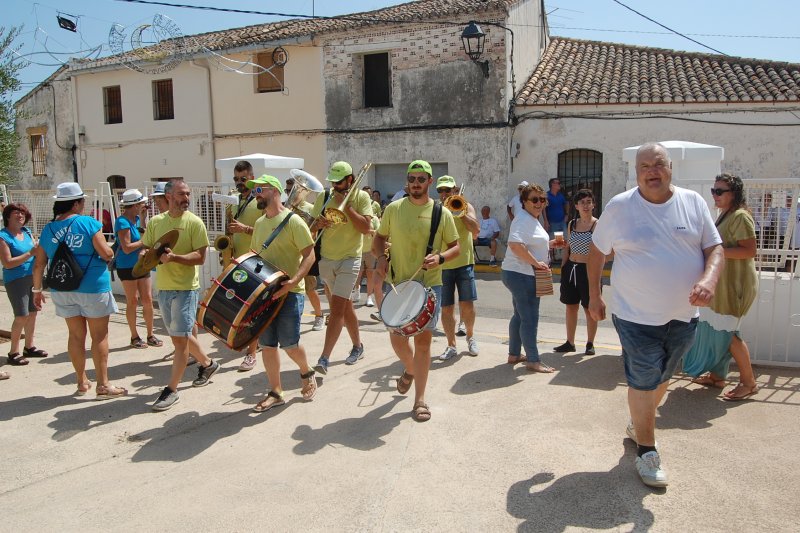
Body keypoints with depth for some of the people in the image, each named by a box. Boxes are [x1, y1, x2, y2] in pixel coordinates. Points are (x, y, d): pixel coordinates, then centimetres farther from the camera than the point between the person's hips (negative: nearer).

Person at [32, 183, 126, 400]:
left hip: (62, 291, 5)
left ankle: (82, 382, 25)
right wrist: (110, 251, 9)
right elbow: (106, 254, -14)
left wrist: (37, 290, 17)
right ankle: (103, 385, 6)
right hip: (92, 287, -5)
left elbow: (39, 265, 6)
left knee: (76, 335, 15)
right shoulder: (89, 223, -11)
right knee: (99, 335, 3)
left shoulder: (48, 229, 3)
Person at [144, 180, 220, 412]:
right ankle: (207, 364, 40)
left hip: (185, 288, -6)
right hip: (163, 287, 6)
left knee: (180, 338, -4)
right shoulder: (155, 222, 7)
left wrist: (174, 257, -26)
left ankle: (171, 390, 5)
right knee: (180, 335, 17)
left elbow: (200, 257, -12)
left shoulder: (194, 222, -7)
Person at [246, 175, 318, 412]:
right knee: (267, 344, 7)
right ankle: (276, 393, 19)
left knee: (289, 344, -5)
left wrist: (292, 281, -25)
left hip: (289, 293, -7)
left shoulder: (293, 221, -10)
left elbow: (309, 255, -14)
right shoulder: (259, 223, 12)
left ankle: (307, 374, 26)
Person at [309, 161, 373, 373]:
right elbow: (312, 227, 8)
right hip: (326, 258, 5)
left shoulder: (361, 197, -5)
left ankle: (324, 358, -13)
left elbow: (365, 227, -16)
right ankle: (358, 346, 34)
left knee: (337, 309, -13)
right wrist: (318, 224, -14)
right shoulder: (324, 197, 5)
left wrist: (346, 206, -19)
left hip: (350, 259, -5)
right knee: (345, 306, 17)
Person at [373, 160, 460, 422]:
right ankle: (410, 369, 43)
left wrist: (440, 258, -18)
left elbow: (455, 247, 3)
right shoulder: (393, 209, 1)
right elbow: (379, 237, 12)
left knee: (423, 340, 2)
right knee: (396, 337, 7)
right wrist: (381, 256, -8)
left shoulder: (442, 213, -2)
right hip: (397, 283, 2)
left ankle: (420, 399, 15)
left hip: (429, 285, -1)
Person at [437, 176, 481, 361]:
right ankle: (451, 346, 17)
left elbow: (476, 229, -12)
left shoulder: (465, 206, 4)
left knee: (467, 305, 0)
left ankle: (470, 337, 25)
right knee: (446, 308, 4)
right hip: (442, 265, 1)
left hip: (464, 263, -1)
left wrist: (460, 211, -16)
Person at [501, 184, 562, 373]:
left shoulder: (531, 219, 16)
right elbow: (515, 245, -32)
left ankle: (514, 354, 27)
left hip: (522, 274, 11)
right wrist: (536, 263, -26)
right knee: (530, 318, -3)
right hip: (521, 274, -11)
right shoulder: (524, 219, -17)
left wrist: (551, 244, 14)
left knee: (520, 315, 17)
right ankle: (533, 360, 6)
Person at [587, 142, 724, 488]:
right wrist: (594, 296, 3)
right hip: (638, 317, -4)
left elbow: (714, 248, 0)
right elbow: (597, 251, 2)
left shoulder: (693, 203, -1)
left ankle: (638, 424, 45)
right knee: (643, 383, 1)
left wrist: (709, 279, -20)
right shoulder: (619, 207, -8)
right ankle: (646, 450, 18)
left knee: (661, 379, 20)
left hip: (683, 316, 4)